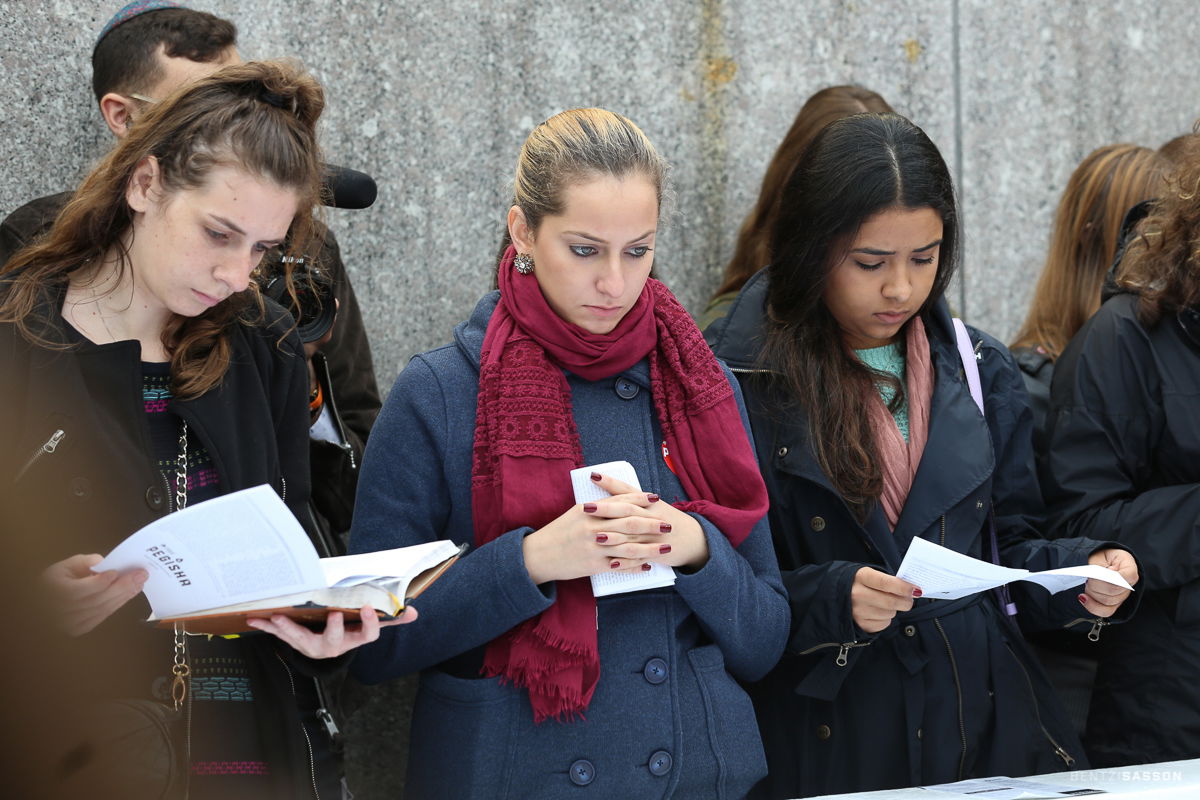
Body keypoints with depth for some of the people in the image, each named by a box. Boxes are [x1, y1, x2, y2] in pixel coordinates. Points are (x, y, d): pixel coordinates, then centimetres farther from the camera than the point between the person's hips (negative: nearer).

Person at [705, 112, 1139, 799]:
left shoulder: (983, 374, 8)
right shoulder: (738, 378, -8)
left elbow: (1007, 544, 13)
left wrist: (1079, 573, -7)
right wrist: (829, 600, -24)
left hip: (985, 720, 4)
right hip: (822, 737, -4)